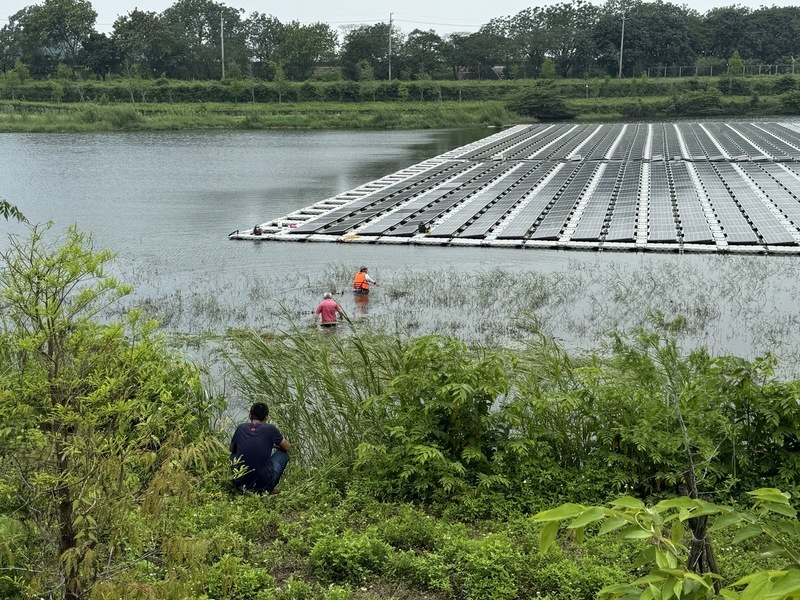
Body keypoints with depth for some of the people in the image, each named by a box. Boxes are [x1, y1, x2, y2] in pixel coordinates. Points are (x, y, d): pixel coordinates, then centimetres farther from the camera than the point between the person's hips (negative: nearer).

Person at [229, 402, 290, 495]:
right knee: (283, 453, 21)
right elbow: (287, 447, 14)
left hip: (240, 484, 3)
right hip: (264, 483, -3)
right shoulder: (270, 429, -3)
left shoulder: (241, 428, 4)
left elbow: (231, 449, 24)